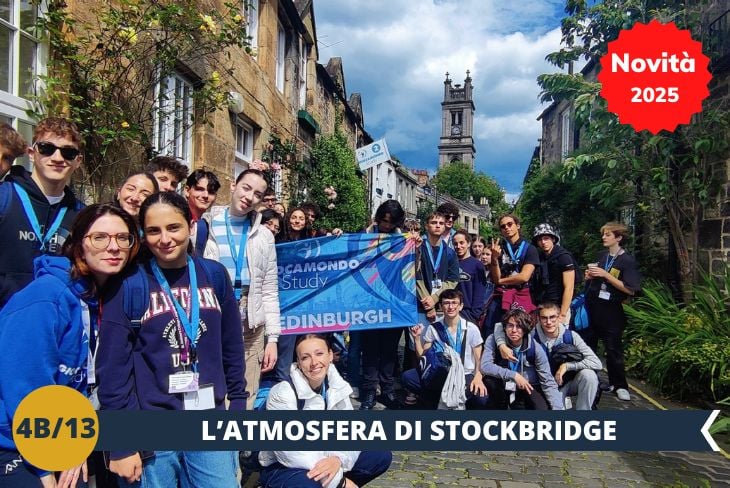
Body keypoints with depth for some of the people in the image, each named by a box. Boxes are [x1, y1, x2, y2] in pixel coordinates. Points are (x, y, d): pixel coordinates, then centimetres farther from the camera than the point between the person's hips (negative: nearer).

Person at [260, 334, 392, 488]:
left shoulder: (336, 386, -4)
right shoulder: (282, 394, -23)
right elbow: (290, 452, -28)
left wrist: (338, 458, -31)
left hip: (322, 459, 6)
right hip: (283, 468, -5)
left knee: (382, 456, -4)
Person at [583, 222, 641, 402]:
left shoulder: (628, 261, -9)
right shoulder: (601, 256, 10)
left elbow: (630, 290, -17)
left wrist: (605, 274, -19)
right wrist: (590, 276, 0)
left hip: (611, 311, -6)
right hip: (591, 308, 6)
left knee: (613, 350, 2)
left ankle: (619, 385, 15)